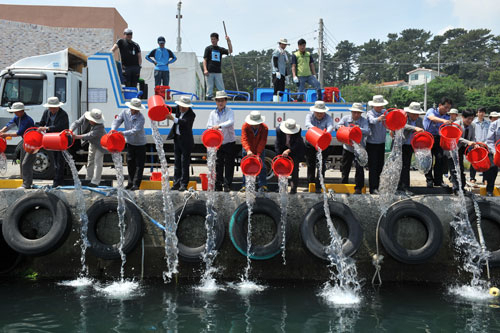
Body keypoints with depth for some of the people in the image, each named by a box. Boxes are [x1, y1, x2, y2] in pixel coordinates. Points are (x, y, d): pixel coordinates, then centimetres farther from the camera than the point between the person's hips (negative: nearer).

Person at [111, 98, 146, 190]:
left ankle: (136, 184, 1)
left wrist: (122, 133, -43)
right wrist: (113, 129, -29)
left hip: (140, 143, -5)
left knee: (139, 164, -4)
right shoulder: (125, 113, -6)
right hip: (130, 143, 5)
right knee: (130, 163, 12)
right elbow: (117, 121, -7)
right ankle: (131, 182, 23)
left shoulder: (141, 118, -23)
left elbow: (135, 131, -32)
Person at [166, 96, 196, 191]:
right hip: (177, 139, 7)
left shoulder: (191, 114, -15)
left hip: (186, 141, -7)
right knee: (177, 162, 10)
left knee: (184, 163, -4)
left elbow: (185, 122, -30)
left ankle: (184, 184, 0)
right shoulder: (178, 108, 5)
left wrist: (173, 118, -39)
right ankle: (176, 183, 16)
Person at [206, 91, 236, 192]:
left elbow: (231, 122, -22)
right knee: (218, 165, 5)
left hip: (229, 142, -3)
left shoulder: (229, 111, -3)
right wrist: (213, 130, -19)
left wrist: (219, 126, -37)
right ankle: (218, 186, 14)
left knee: (229, 165, 0)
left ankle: (227, 186, 7)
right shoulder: (213, 113, 7)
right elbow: (209, 126, 3)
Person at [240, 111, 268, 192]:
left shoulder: (264, 128, -18)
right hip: (248, 151, 0)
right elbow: (244, 139, -30)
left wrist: (258, 154, -30)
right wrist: (248, 150, -47)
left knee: (262, 166, -7)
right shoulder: (245, 126, -19)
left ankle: (263, 185, 2)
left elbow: (262, 142, -21)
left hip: (260, 150, 0)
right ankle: (245, 185, 9)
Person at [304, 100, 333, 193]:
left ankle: (318, 187, -1)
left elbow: (330, 126, -24)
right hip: (310, 144, 2)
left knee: (321, 166, -5)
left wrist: (327, 133, -48)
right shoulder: (310, 115, -1)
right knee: (310, 165, 12)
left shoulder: (328, 117, -4)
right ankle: (310, 185, 26)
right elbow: (307, 124, -23)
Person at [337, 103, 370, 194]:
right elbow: (338, 125, -6)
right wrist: (341, 126, -30)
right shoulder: (346, 118, 2)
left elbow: (367, 131, -20)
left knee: (359, 168, -11)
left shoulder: (364, 120, -5)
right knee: (345, 167, 12)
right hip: (347, 147, 3)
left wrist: (358, 129, -38)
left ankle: (358, 188, -5)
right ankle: (344, 186, 29)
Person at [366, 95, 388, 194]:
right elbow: (372, 120, -33)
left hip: (382, 143, 5)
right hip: (372, 144, -5)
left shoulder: (384, 112, 4)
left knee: (380, 165, 12)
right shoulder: (370, 113, -10)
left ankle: (377, 185, 26)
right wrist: (378, 119, -55)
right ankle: (373, 189, -5)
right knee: (373, 166, -6)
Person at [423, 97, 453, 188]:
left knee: (440, 158, -5)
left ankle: (438, 180, 5)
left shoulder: (447, 117, 7)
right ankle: (429, 179, 7)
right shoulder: (432, 111, -7)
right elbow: (432, 118, -31)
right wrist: (443, 121, -48)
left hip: (438, 139, 4)